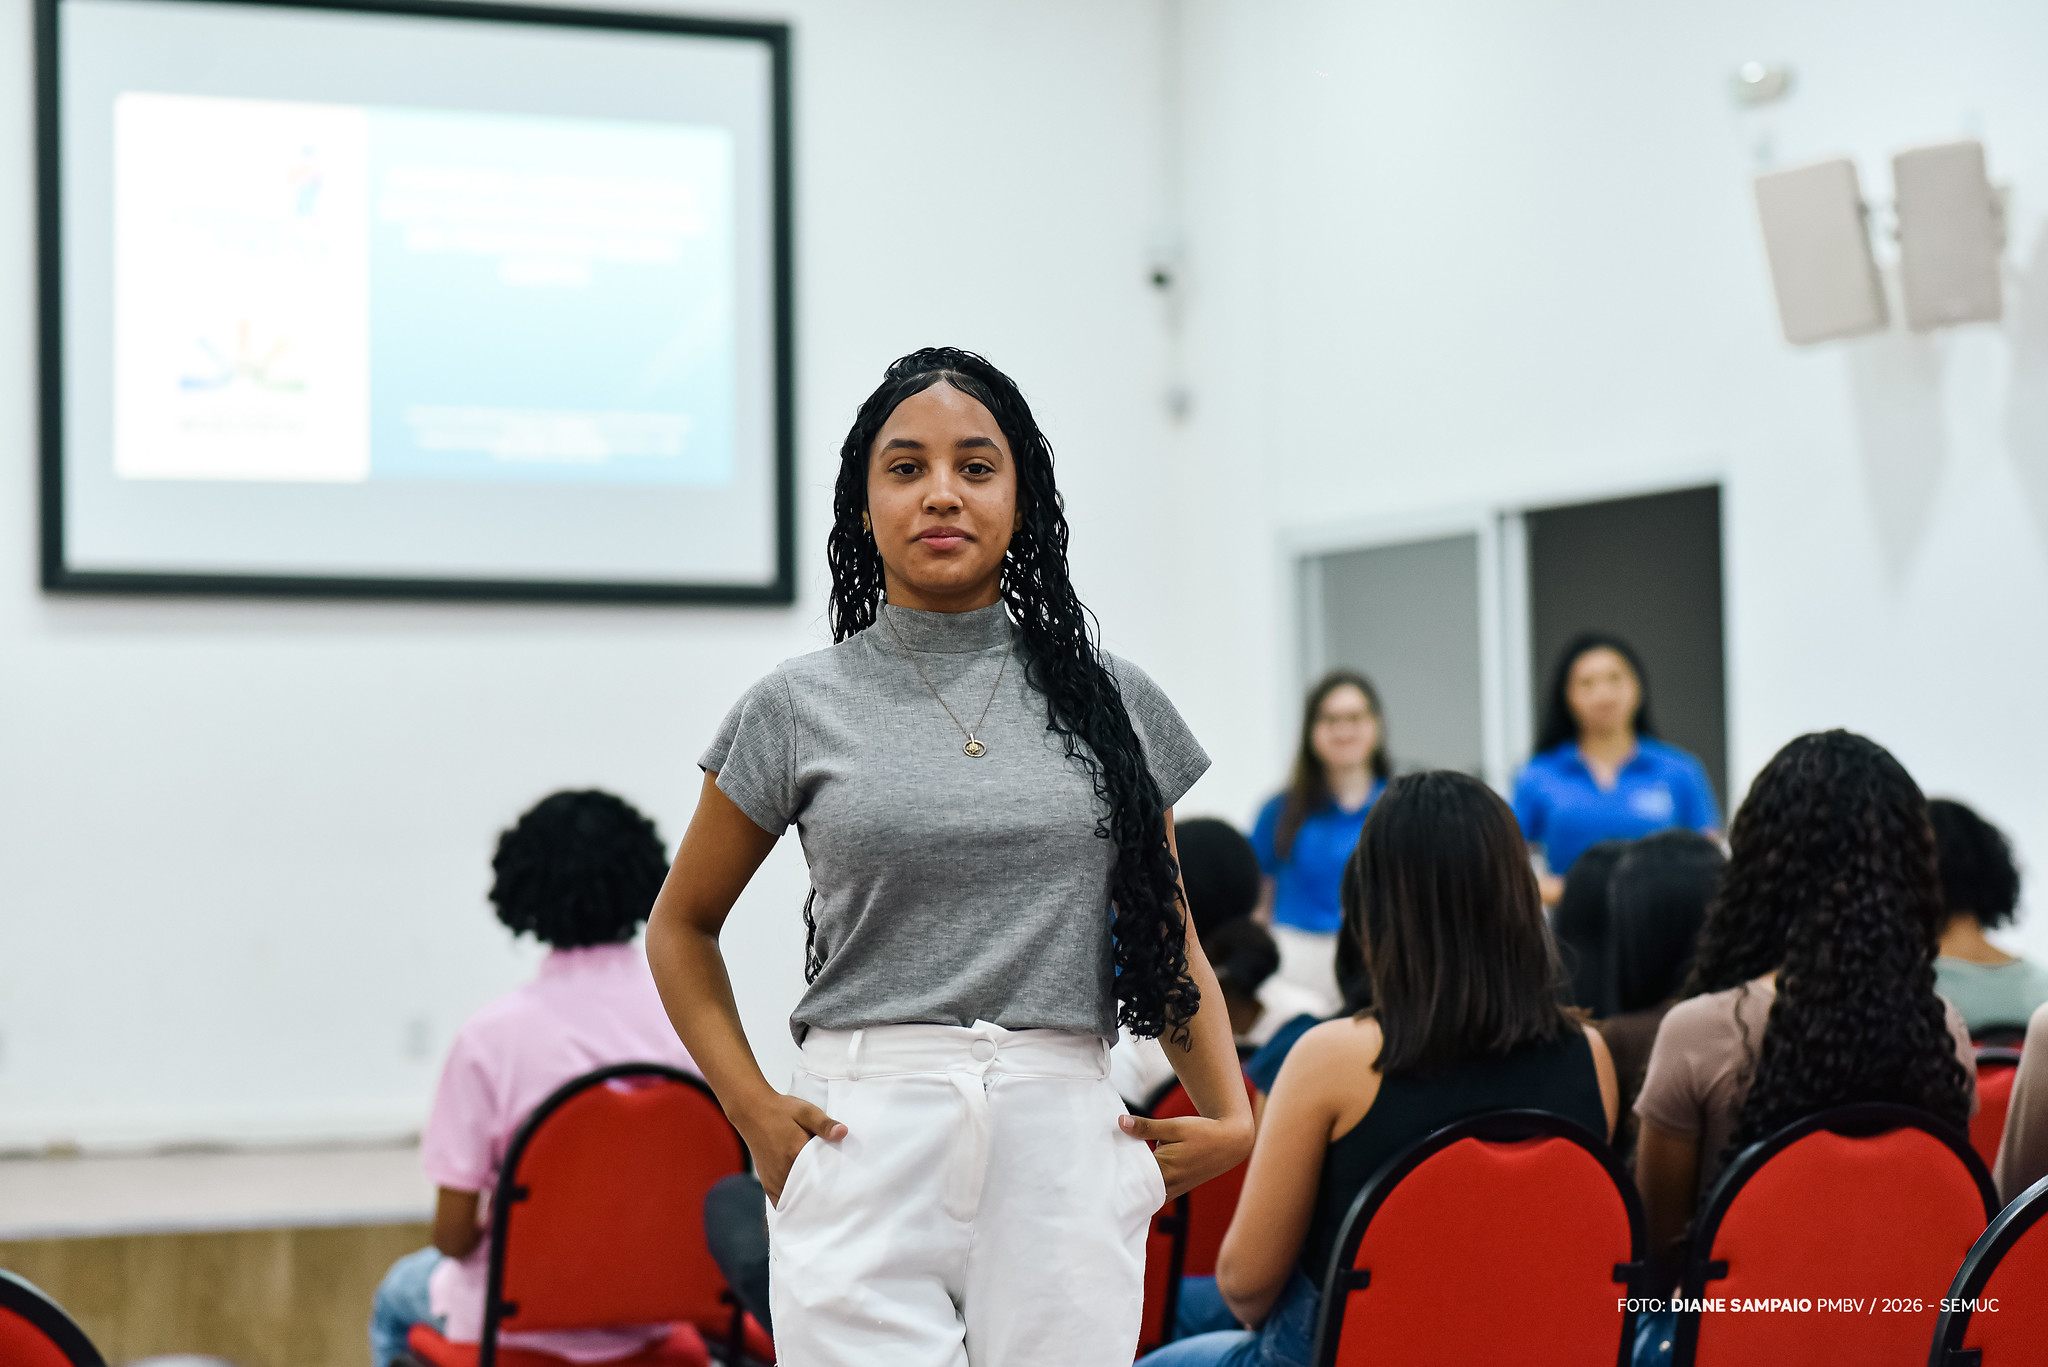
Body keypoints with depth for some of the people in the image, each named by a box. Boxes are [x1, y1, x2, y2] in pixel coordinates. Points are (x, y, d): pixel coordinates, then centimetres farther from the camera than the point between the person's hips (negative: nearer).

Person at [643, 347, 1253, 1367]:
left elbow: (1167, 931, 18)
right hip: (866, 1154, -1)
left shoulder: (1108, 701, 10)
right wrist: (753, 1109, 1)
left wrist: (1230, 1117, 4)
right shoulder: (800, 708, 6)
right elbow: (681, 926, 15)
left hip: (1063, 1153, 2)